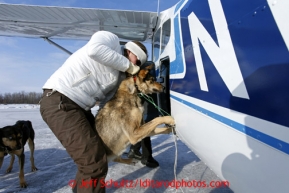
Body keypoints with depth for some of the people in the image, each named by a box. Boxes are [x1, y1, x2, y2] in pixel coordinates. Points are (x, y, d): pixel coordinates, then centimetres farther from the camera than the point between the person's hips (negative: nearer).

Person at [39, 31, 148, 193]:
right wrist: (127, 65, -12)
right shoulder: (112, 39, -1)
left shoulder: (120, 76, 18)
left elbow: (107, 100, 12)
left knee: (96, 149, 23)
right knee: (95, 163, -12)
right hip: (59, 101, -10)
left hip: (79, 107, 10)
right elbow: (94, 49, -24)